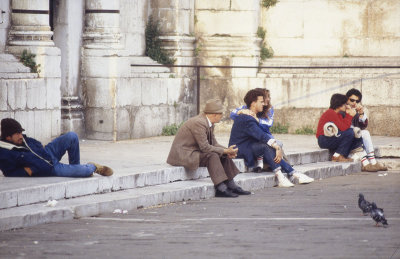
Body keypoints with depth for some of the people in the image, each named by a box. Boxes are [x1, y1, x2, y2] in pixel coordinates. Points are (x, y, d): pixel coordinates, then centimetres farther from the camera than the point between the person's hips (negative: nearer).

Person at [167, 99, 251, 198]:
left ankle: (231, 186, 4)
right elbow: (205, 147, -25)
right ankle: (220, 188, -31)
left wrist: (227, 151, -6)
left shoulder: (208, 123, 8)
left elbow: (214, 143, 11)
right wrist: (225, 151, -19)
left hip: (194, 151, 10)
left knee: (224, 155, 4)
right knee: (212, 155, -29)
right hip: (182, 155, -10)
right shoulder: (199, 123, -23)